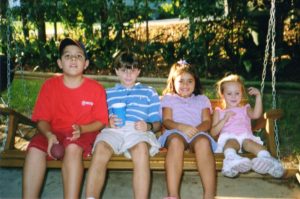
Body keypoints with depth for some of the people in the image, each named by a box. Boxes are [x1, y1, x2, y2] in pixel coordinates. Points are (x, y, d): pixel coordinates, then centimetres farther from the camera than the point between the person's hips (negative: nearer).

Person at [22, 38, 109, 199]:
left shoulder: (96, 88, -3)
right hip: (56, 132, 2)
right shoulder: (50, 85, 1)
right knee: (35, 148, -29)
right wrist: (49, 134, -21)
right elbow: (42, 119, 1)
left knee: (73, 148, -37)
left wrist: (81, 129, -20)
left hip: (84, 134, -2)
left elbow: (101, 121, 0)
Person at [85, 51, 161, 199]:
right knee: (101, 147, -37)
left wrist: (148, 126, -5)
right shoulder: (108, 93, 30)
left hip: (138, 131, -1)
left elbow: (157, 123, 18)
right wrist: (108, 123, -5)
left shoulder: (149, 92, 27)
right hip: (113, 130, 1)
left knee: (141, 148, -40)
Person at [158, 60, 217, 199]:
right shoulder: (168, 98, 22)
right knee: (176, 140, -39)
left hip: (198, 133, 1)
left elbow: (207, 122, 10)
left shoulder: (202, 99, 26)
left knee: (203, 141, -37)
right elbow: (166, 121, 5)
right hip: (175, 132, -1)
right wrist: (181, 127, -18)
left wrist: (196, 129, -15)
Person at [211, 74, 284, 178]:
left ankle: (266, 158, -65)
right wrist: (225, 119, 1)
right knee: (231, 142, -38)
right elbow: (213, 132, 14)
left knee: (248, 142, -35)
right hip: (228, 137, -1)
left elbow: (256, 115, 5)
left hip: (246, 136, 2)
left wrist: (258, 96, 1)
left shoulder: (245, 109, 32)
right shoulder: (219, 112, 28)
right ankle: (232, 160, -72)